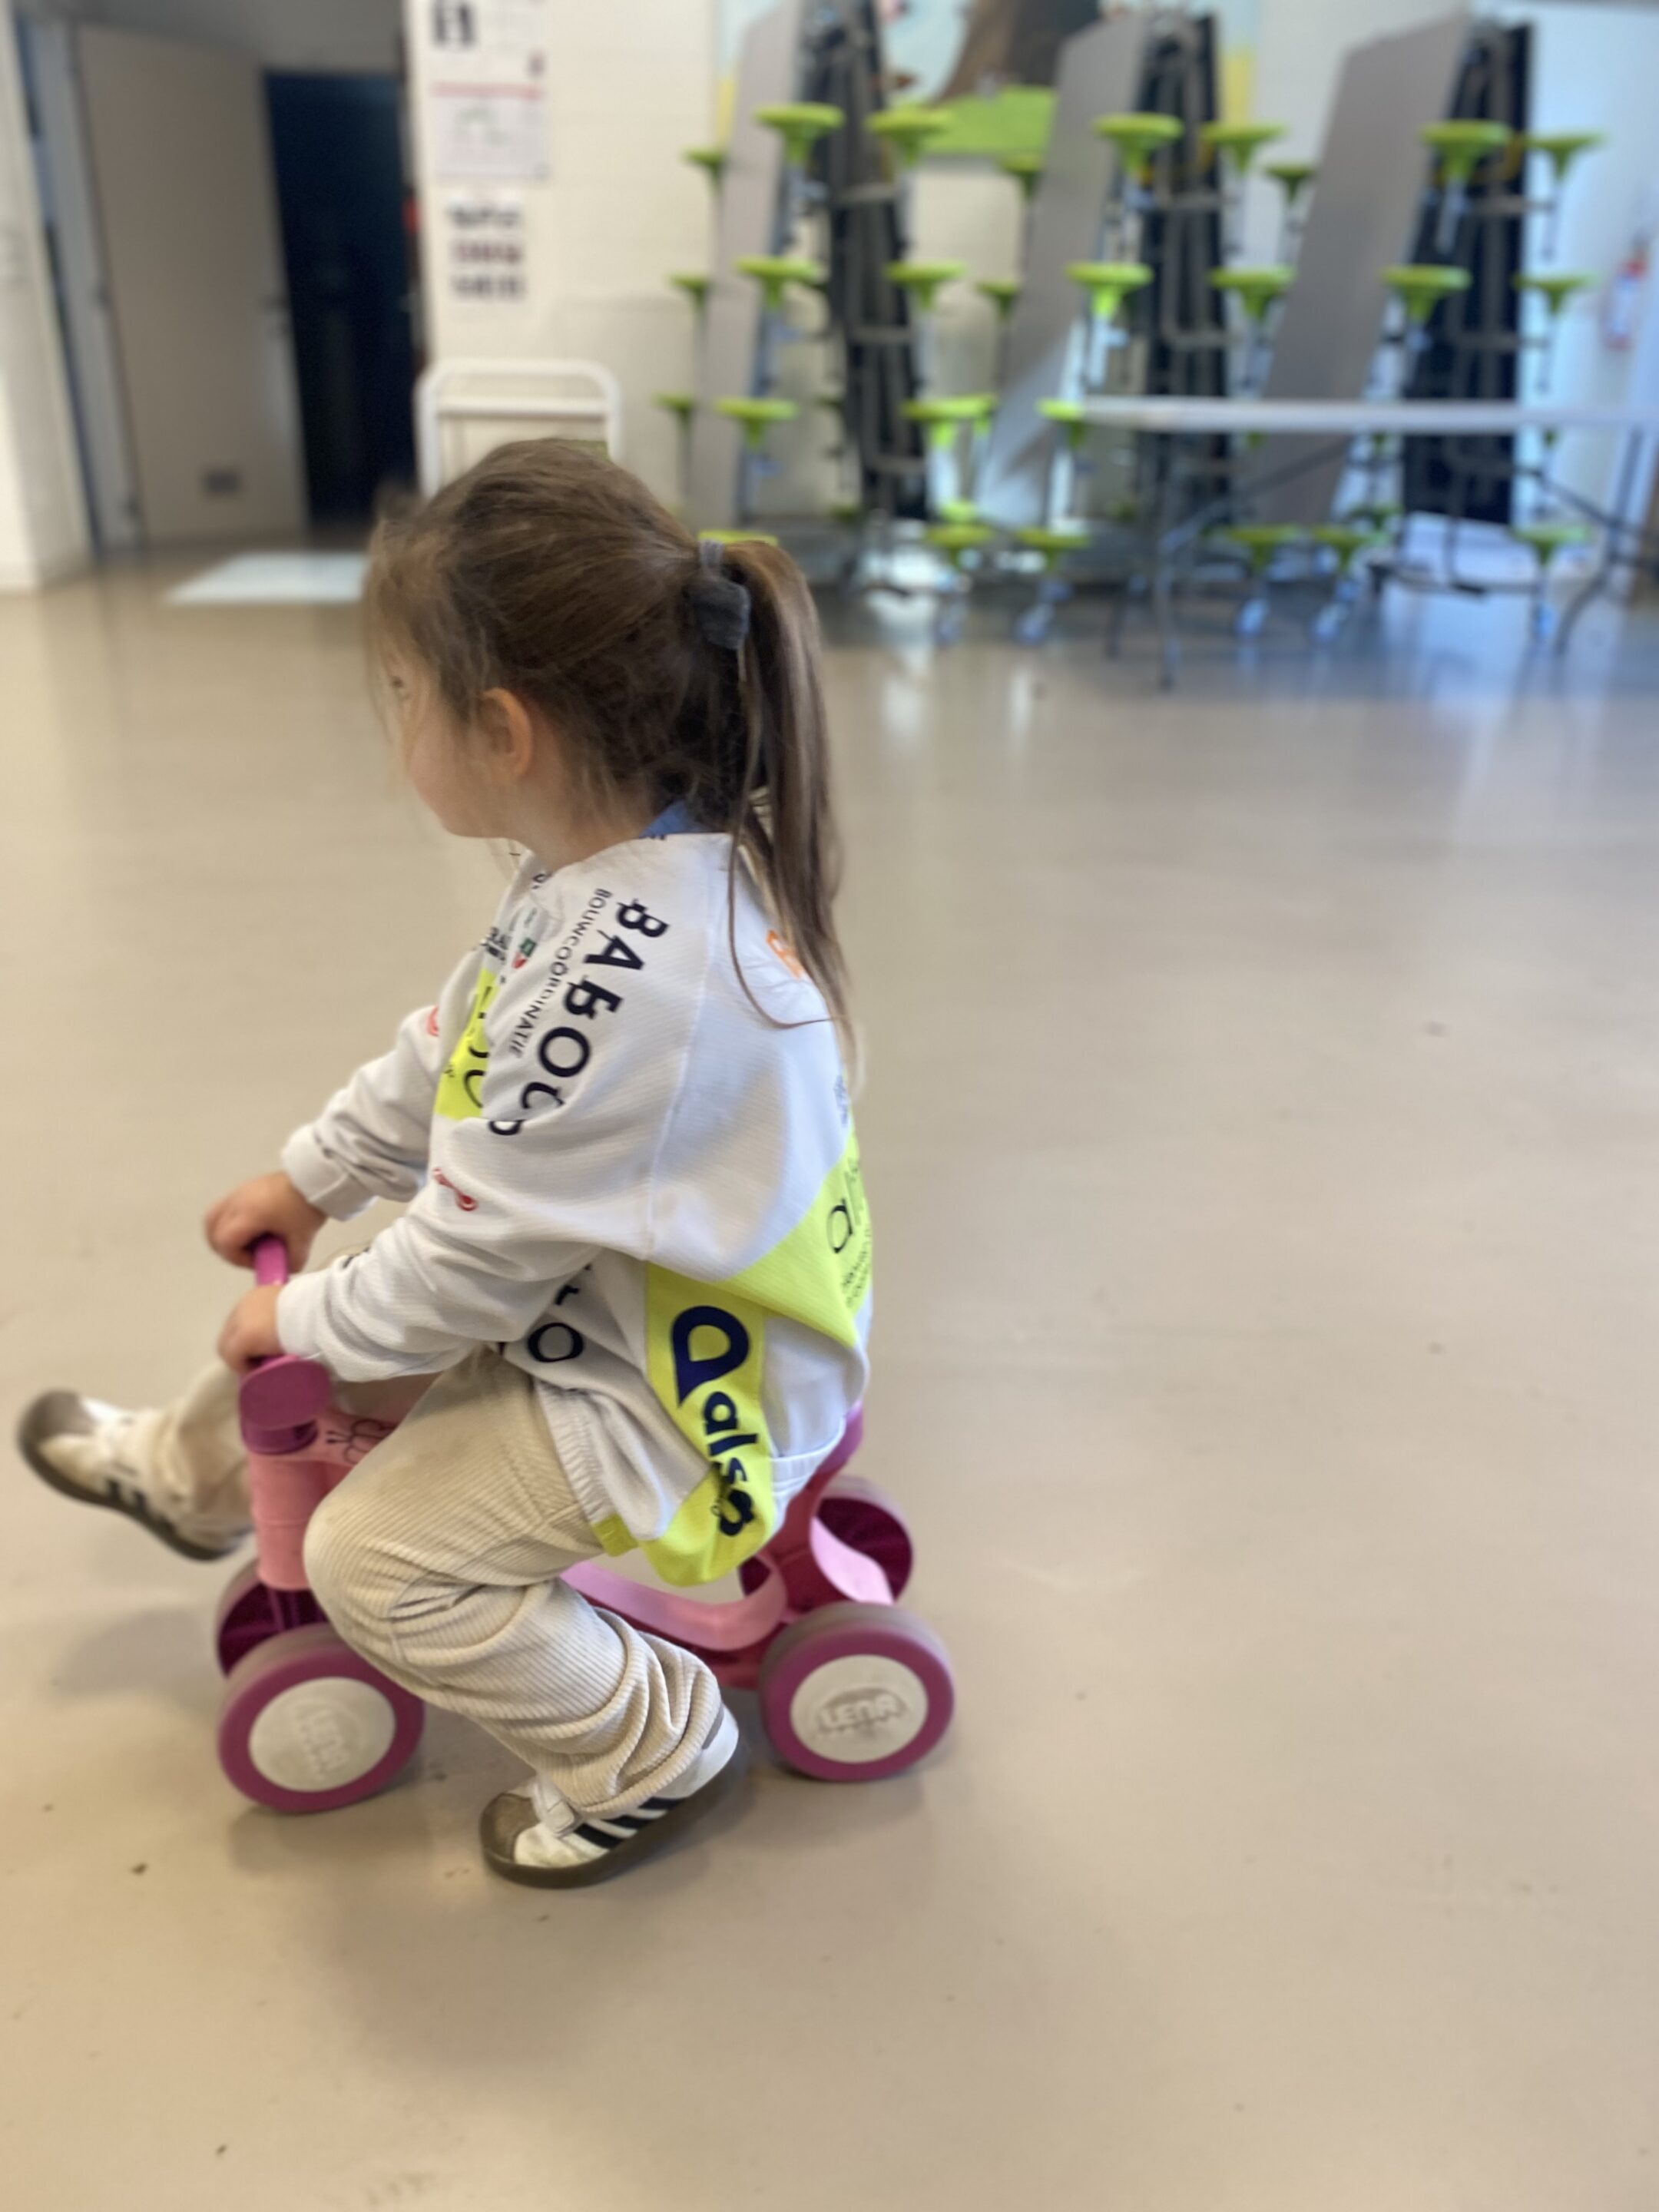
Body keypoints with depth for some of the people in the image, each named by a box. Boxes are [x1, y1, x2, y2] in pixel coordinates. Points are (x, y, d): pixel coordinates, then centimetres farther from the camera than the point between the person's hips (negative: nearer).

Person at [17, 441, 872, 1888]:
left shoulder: (625, 979, -38)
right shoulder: (641, 865, -6)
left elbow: (472, 1258, -27)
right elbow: (450, 1053, 8)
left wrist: (305, 1321, -9)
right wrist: (310, 1178, 16)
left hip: (682, 1389, -9)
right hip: (615, 1280, 10)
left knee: (375, 1560, -9)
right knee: (331, 1306, 18)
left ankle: (651, 1753, 12)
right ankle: (188, 1476, 49)